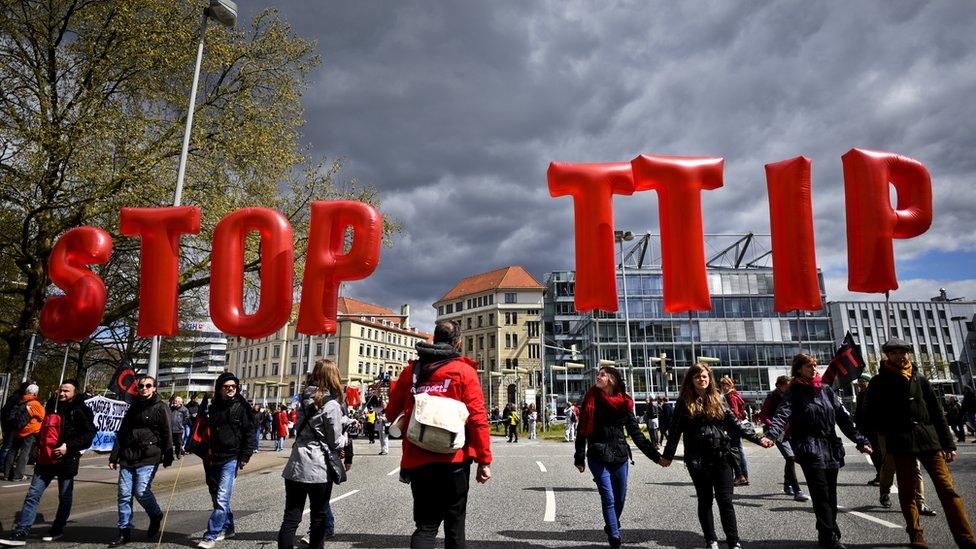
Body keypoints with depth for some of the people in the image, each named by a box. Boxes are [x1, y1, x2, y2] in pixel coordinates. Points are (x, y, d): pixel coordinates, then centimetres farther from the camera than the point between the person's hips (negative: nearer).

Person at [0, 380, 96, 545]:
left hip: (67, 460, -5)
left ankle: (58, 529, 24)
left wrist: (69, 447, -22)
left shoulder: (82, 410, -8)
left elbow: (89, 435, -13)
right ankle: (21, 532, 2)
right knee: (33, 494, -2)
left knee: (65, 497, 8)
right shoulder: (53, 406, 11)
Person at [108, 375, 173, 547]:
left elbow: (166, 433, -5)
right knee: (124, 494, 3)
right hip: (128, 457, 6)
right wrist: (114, 457, 15)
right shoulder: (133, 407, 16)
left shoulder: (160, 407, -2)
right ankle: (124, 532, 15)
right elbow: (121, 433, 19)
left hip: (148, 458, -5)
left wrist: (168, 457, -9)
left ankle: (156, 517, 16)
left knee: (141, 491, -11)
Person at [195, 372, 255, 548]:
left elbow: (249, 433, -5)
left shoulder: (242, 407, -4)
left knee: (222, 499, -9)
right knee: (217, 498, 14)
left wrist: (245, 457, -10)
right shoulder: (213, 407, 9)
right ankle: (227, 528, 30)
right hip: (212, 459, 6)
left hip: (231, 459, -5)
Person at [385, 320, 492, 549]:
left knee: (425, 526, 8)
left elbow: (391, 413, 15)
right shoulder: (464, 371, -3)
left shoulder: (411, 371, 8)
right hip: (454, 459, -2)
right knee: (454, 525, 14)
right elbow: (478, 418, -9)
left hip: (418, 461, 3)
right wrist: (484, 460, -5)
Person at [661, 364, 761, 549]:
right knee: (705, 500, 9)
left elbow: (733, 423, 8)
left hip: (721, 457, 2)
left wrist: (757, 438, 0)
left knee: (725, 500, 1)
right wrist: (668, 455, 3)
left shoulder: (717, 399, 7)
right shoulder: (685, 401, -1)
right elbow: (675, 429, 1)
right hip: (698, 459, -1)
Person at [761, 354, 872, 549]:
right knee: (821, 494, -7)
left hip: (831, 447, 5)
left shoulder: (825, 389, 11)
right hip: (809, 449, -5)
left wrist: (860, 440, 4)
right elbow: (783, 413, -18)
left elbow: (843, 416, 12)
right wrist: (771, 435, -35)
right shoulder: (794, 392, -4)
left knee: (831, 494, 10)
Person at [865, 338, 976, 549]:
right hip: (900, 443, -2)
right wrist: (889, 433, -8)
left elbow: (936, 411, 11)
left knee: (947, 488, -3)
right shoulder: (879, 382, 3)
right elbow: (873, 415, 2)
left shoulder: (919, 377, 12)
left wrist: (948, 443, 7)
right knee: (907, 491, 5)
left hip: (929, 437, 2)